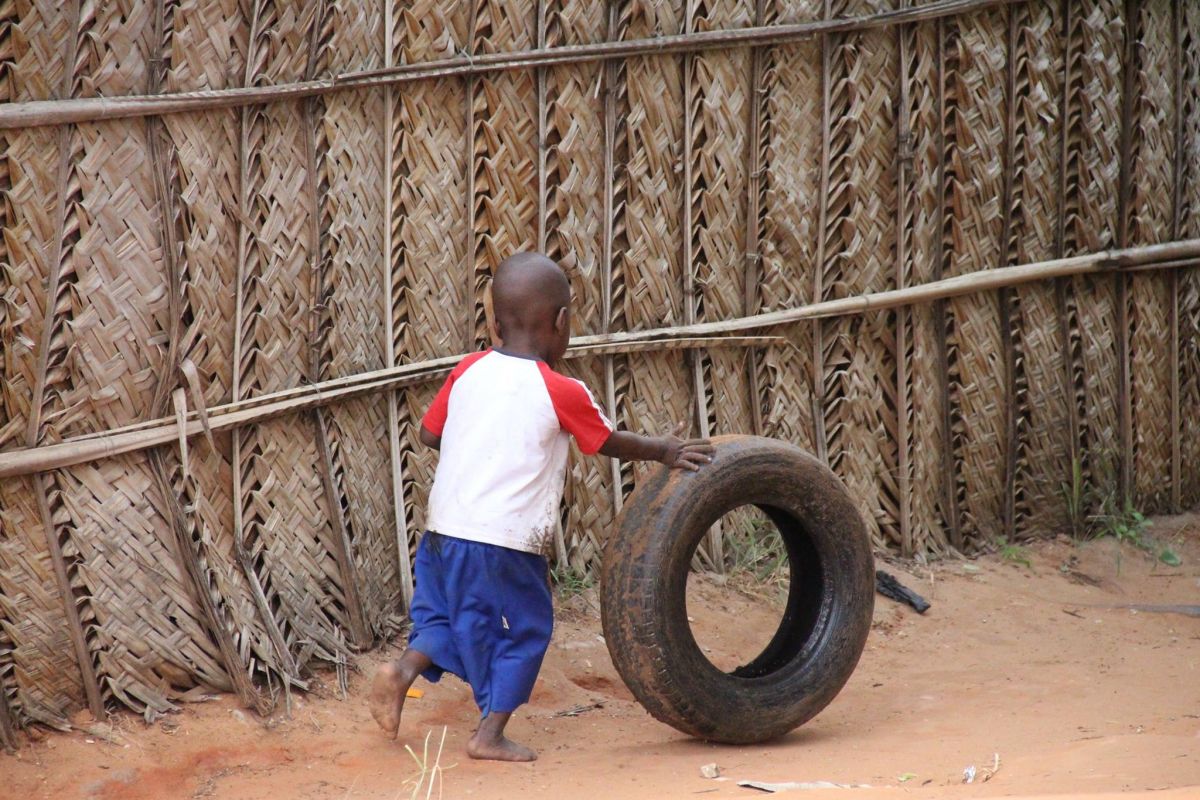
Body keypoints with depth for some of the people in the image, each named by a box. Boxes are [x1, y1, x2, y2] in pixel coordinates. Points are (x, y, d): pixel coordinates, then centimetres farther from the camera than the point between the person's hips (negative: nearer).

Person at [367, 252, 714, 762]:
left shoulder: (469, 371, 5)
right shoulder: (561, 394, -8)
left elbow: (429, 434, 14)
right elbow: (612, 443, 5)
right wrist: (663, 450, 18)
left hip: (444, 528, 5)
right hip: (505, 542, -5)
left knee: (446, 614, 23)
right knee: (524, 631, 12)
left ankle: (403, 669, -1)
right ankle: (490, 735, 12)